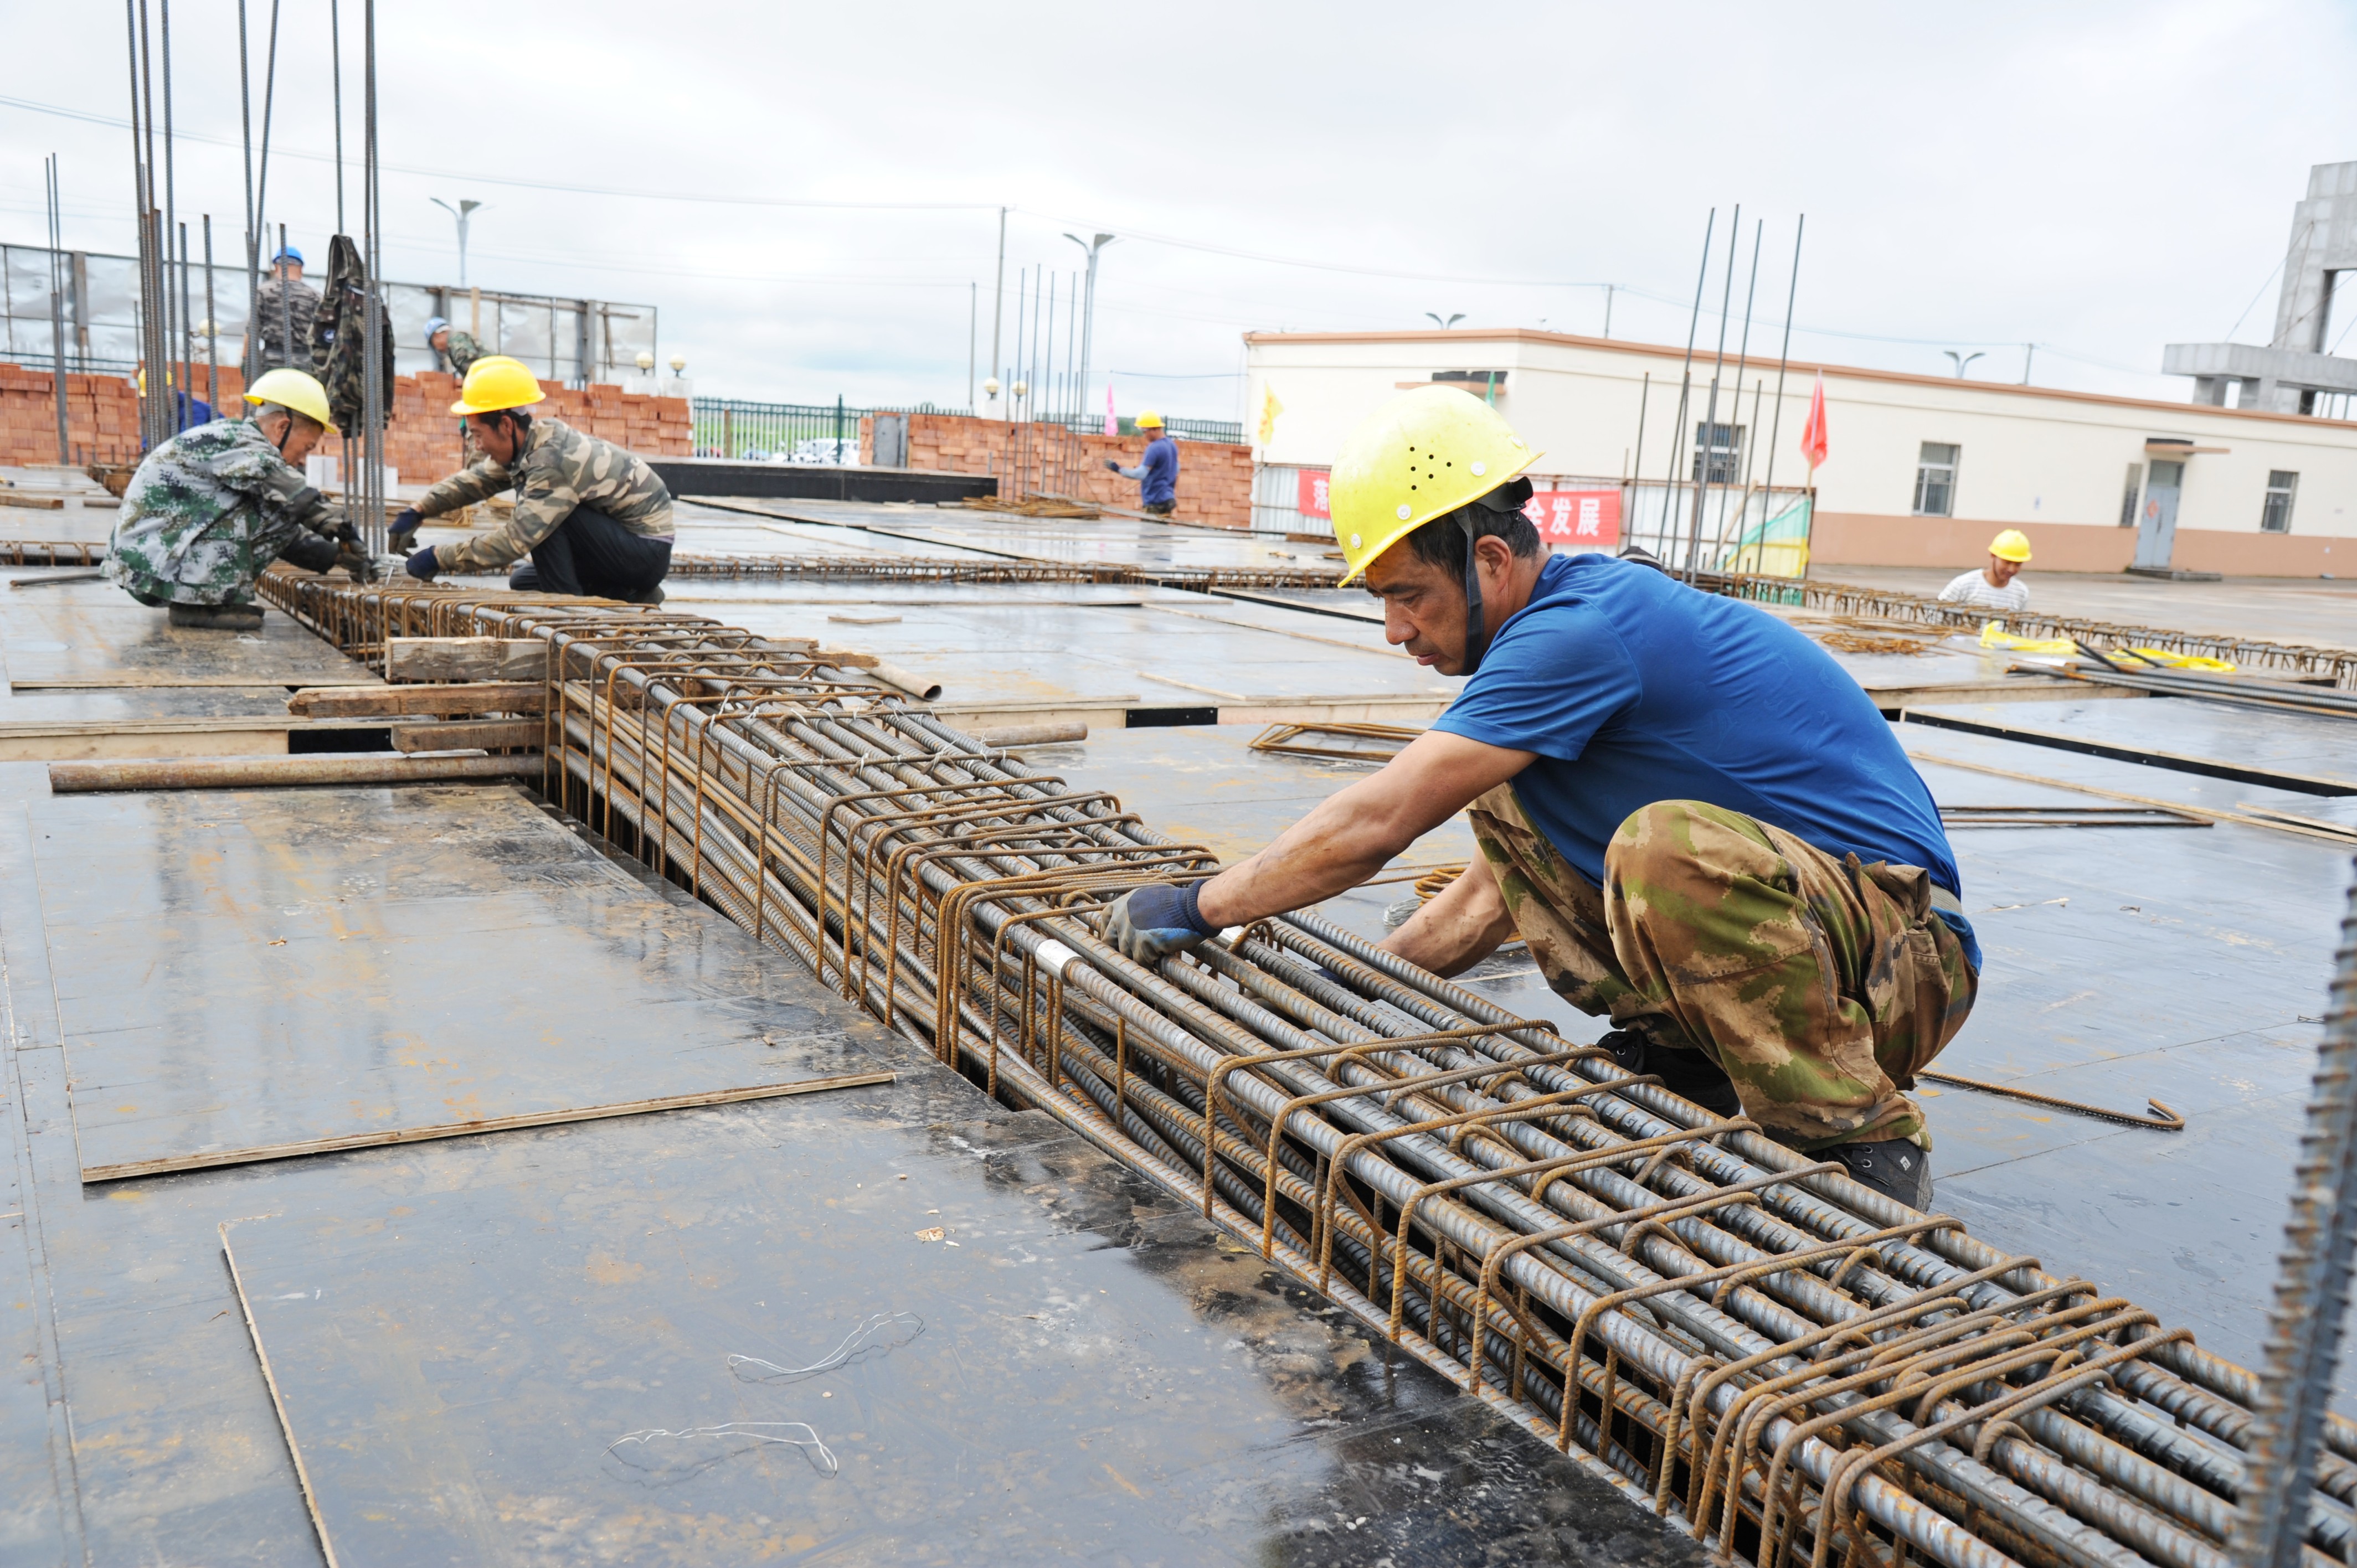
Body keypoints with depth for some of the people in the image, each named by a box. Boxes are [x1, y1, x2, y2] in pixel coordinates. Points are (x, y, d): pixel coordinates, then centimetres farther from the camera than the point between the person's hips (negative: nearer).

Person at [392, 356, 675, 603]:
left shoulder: (553, 462, -27)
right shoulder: (534, 439, 1)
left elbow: (514, 540, -29)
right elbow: (474, 481, 14)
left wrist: (439, 558, -21)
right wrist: (415, 513, 6)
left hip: (648, 552, -10)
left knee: (544, 518, -24)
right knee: (522, 584, 16)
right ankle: (632, 597, 11)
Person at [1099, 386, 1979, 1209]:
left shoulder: (1581, 630, -23)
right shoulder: (1580, 610, 8)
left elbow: (1375, 824, -23)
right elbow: (1501, 885, 15)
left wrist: (1196, 909, -11)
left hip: (1903, 957, -8)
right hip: (1762, 928, 9)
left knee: (1668, 846, -37)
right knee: (1502, 800, 2)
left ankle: (1866, 1140, -16)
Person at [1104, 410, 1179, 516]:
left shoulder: (1154, 449, -18)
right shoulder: (1172, 445, 11)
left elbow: (1140, 474, -25)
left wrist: (1117, 469, -19)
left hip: (1155, 503, -10)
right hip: (1168, 499, 10)